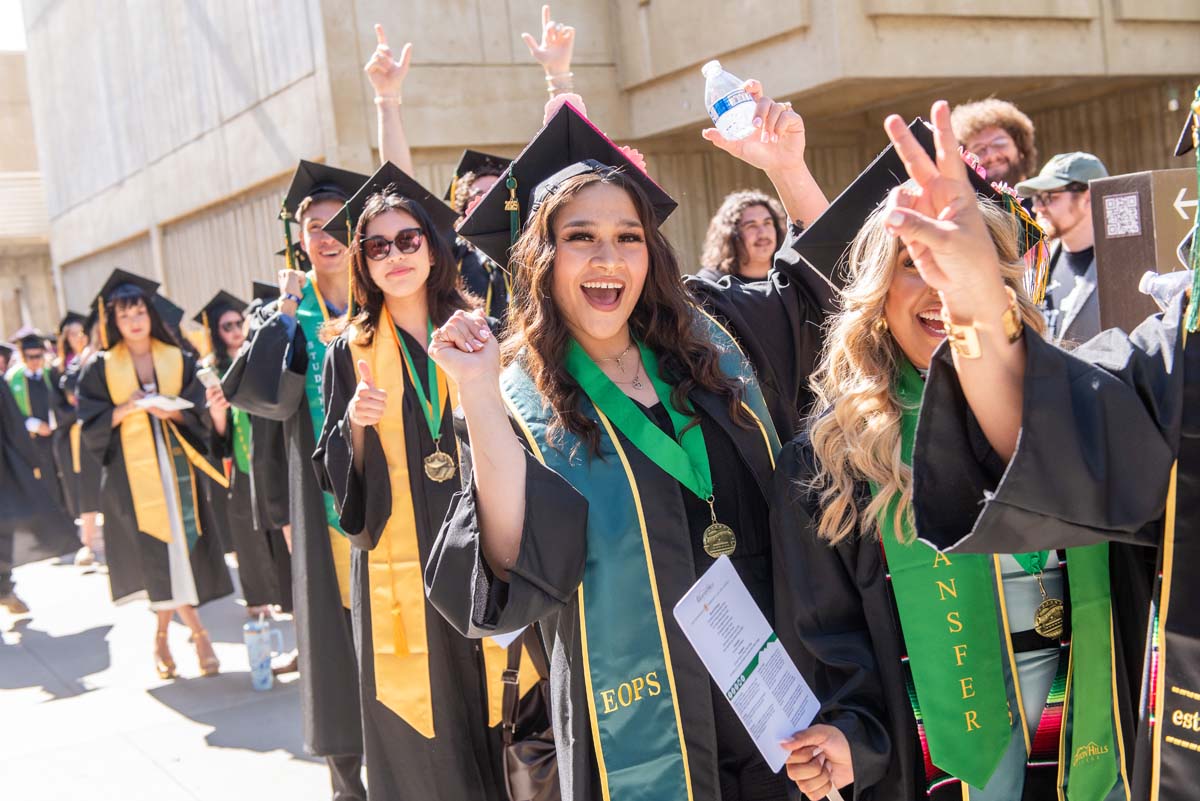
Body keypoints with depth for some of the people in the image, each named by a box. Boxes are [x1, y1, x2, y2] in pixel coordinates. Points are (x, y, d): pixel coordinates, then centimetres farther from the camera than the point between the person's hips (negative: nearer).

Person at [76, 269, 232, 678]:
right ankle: (197, 633, -1)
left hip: (174, 464, 2)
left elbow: (198, 412, 2)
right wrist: (127, 408, -17)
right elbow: (92, 424, -1)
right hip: (130, 471, -2)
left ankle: (163, 636, 15)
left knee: (178, 546, 0)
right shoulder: (100, 368, 4)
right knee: (157, 553, -8)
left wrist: (169, 410, -17)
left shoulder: (179, 360, 7)